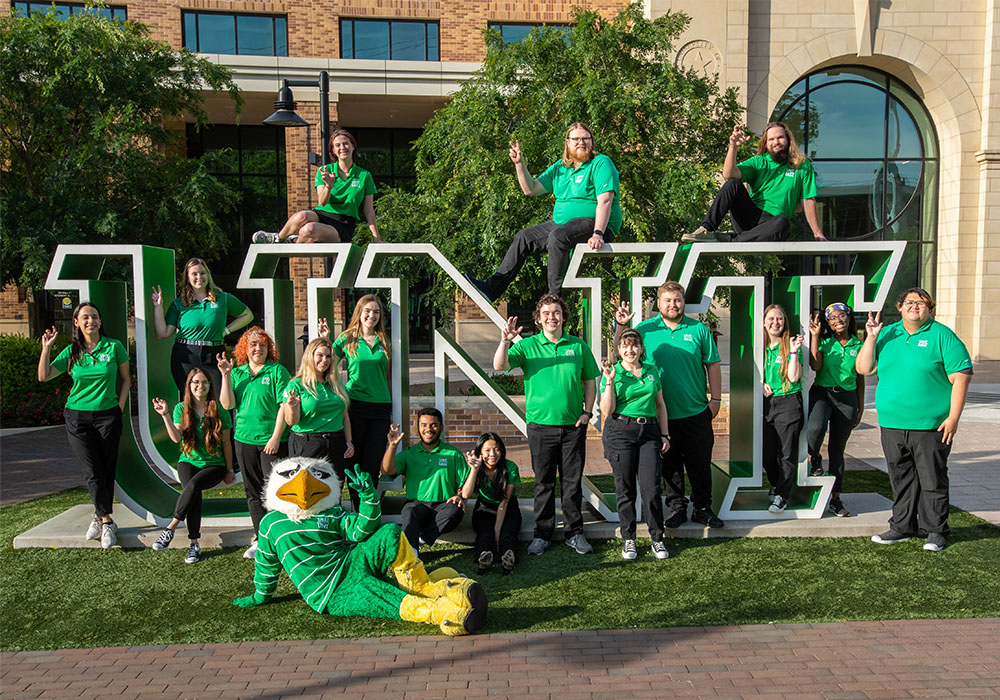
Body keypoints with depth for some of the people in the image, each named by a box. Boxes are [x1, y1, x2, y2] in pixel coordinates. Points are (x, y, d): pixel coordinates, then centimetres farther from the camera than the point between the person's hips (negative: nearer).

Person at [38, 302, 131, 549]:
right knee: (92, 473, -7)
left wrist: (120, 406, -1)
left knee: (107, 471, 3)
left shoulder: (114, 346, 0)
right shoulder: (72, 352, 4)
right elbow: (44, 376, -1)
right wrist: (46, 347, -7)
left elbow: (126, 379, 9)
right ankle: (107, 522, 1)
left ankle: (99, 517, 18)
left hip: (108, 416, -1)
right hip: (77, 417, 1)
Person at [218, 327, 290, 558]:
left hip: (272, 440, -5)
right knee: (253, 492, 11)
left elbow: (284, 406, -9)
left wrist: (276, 437, -14)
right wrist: (225, 375, -9)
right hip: (245, 439, 5)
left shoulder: (277, 371, -4)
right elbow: (227, 404, 0)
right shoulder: (237, 372, 9)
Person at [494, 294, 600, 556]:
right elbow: (499, 366, -12)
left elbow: (590, 380, 13)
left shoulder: (578, 346, 6)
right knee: (544, 482, 7)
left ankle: (575, 533, 20)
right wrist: (505, 341, -29)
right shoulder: (527, 345, 1)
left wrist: (588, 411, 2)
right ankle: (542, 534, 18)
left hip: (573, 426, 1)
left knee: (573, 482, 7)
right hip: (541, 425, -1)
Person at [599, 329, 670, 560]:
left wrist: (664, 434, 13)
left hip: (649, 431, 2)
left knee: (652, 487, -4)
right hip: (620, 431, -2)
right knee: (625, 488, 2)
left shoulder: (652, 371, 13)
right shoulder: (613, 373, 2)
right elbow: (607, 411, -5)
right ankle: (628, 539, 15)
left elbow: (660, 405, 19)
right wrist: (610, 381, -14)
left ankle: (657, 538, 11)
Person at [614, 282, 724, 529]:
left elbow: (713, 364, 6)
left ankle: (702, 508, 23)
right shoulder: (644, 329, 0)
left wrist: (716, 398, 2)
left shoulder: (699, 329, 1)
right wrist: (621, 326, -11)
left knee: (700, 462, 8)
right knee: (670, 464, 10)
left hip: (696, 413, 0)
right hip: (662, 414, 0)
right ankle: (676, 507, 25)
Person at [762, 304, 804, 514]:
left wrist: (794, 351, -17)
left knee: (787, 453, -2)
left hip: (788, 402, -4)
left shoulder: (790, 344, -2)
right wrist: (761, 384, -1)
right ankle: (775, 484, 31)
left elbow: (794, 377, -10)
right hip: (766, 403, 4)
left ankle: (781, 495, 6)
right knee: (767, 452, 9)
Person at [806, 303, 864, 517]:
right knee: (815, 429, -33)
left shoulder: (858, 345, 7)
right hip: (822, 393, -2)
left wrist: (860, 407, 12)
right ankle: (815, 458, 2)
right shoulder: (824, 341, 2)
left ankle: (836, 498, 17)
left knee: (837, 449, 7)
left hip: (847, 397, 2)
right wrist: (815, 336, -15)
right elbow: (815, 366, -14)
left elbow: (860, 379, 13)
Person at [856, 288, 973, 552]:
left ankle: (936, 531, 18)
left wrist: (953, 417, -12)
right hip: (892, 424, 4)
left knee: (933, 480, 4)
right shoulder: (886, 334, 9)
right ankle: (902, 527, 25)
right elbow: (863, 369, 5)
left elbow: (961, 377, -6)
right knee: (901, 479, 13)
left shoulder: (942, 336, -3)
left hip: (931, 426, -4)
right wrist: (871, 338, -7)